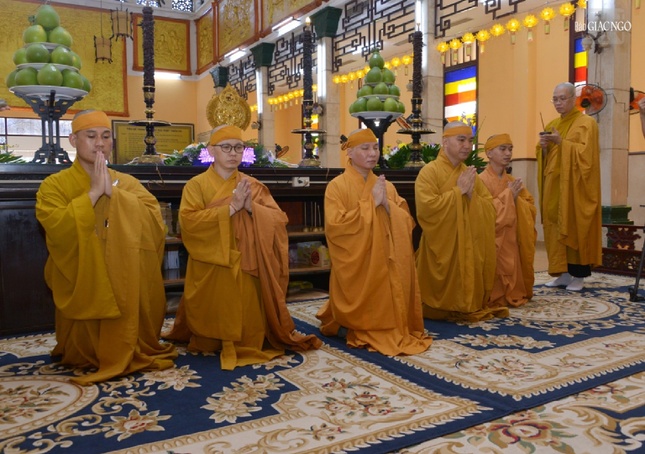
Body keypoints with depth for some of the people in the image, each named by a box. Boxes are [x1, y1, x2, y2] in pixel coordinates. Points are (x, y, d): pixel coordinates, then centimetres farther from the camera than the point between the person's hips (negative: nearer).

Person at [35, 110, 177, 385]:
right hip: (83, 286, -1)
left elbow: (154, 221, -8)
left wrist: (114, 193, -16)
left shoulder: (128, 182, 9)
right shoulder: (55, 185, 0)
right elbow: (57, 230, -18)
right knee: (85, 354, -2)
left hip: (128, 285, 2)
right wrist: (93, 193, -19)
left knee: (126, 339, 1)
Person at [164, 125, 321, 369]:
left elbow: (280, 219, -1)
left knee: (247, 316, 2)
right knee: (215, 318, 3)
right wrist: (231, 208, -20)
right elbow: (188, 221, -17)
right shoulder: (196, 184, -1)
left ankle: (246, 346, 25)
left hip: (247, 267, 2)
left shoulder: (253, 185, 8)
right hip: (212, 270, -2)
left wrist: (251, 207, -18)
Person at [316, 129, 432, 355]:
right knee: (360, 310, -2)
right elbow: (335, 225, -18)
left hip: (385, 262, 5)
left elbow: (407, 223, 4)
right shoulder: (337, 186, -6)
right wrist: (371, 203, -17)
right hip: (355, 265, -4)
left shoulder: (386, 186, 10)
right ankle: (355, 331, 25)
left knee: (385, 311, 4)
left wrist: (387, 204, -14)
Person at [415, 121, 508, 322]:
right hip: (442, 246, -5)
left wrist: (471, 194, -12)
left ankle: (469, 308, 28)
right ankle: (441, 310, 19)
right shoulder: (429, 171, -10)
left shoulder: (470, 173, 10)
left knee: (469, 281, 10)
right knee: (444, 285, -1)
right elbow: (427, 207, -23)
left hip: (470, 245, 6)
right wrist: (459, 191, -17)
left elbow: (490, 208, 7)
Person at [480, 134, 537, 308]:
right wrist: (508, 196, -14)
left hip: (512, 242, 7)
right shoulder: (482, 181, -9)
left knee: (512, 272, 8)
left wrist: (516, 198, -9)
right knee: (495, 283, -8)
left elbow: (531, 209, 11)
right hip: (492, 243, -7)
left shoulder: (513, 182, 13)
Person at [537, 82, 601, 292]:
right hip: (554, 185, 6)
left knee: (575, 227, -4)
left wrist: (562, 143, -21)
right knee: (555, 227, 4)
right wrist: (543, 147, -5)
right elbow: (543, 155, 16)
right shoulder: (552, 125, 17)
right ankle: (563, 272, 10)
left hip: (575, 187, -6)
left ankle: (578, 275, 3)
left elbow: (586, 153, -14)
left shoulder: (587, 123, -3)